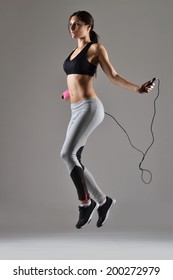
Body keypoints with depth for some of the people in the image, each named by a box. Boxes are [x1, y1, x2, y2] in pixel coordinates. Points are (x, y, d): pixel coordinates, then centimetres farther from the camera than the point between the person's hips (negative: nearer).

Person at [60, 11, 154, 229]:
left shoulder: (96, 48, -2)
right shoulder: (74, 51, 18)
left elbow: (113, 76, -8)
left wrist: (137, 88, -21)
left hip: (89, 108, -8)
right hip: (77, 110, 8)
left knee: (67, 154, -17)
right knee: (74, 159, 4)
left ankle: (85, 203, -5)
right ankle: (102, 201, 17)